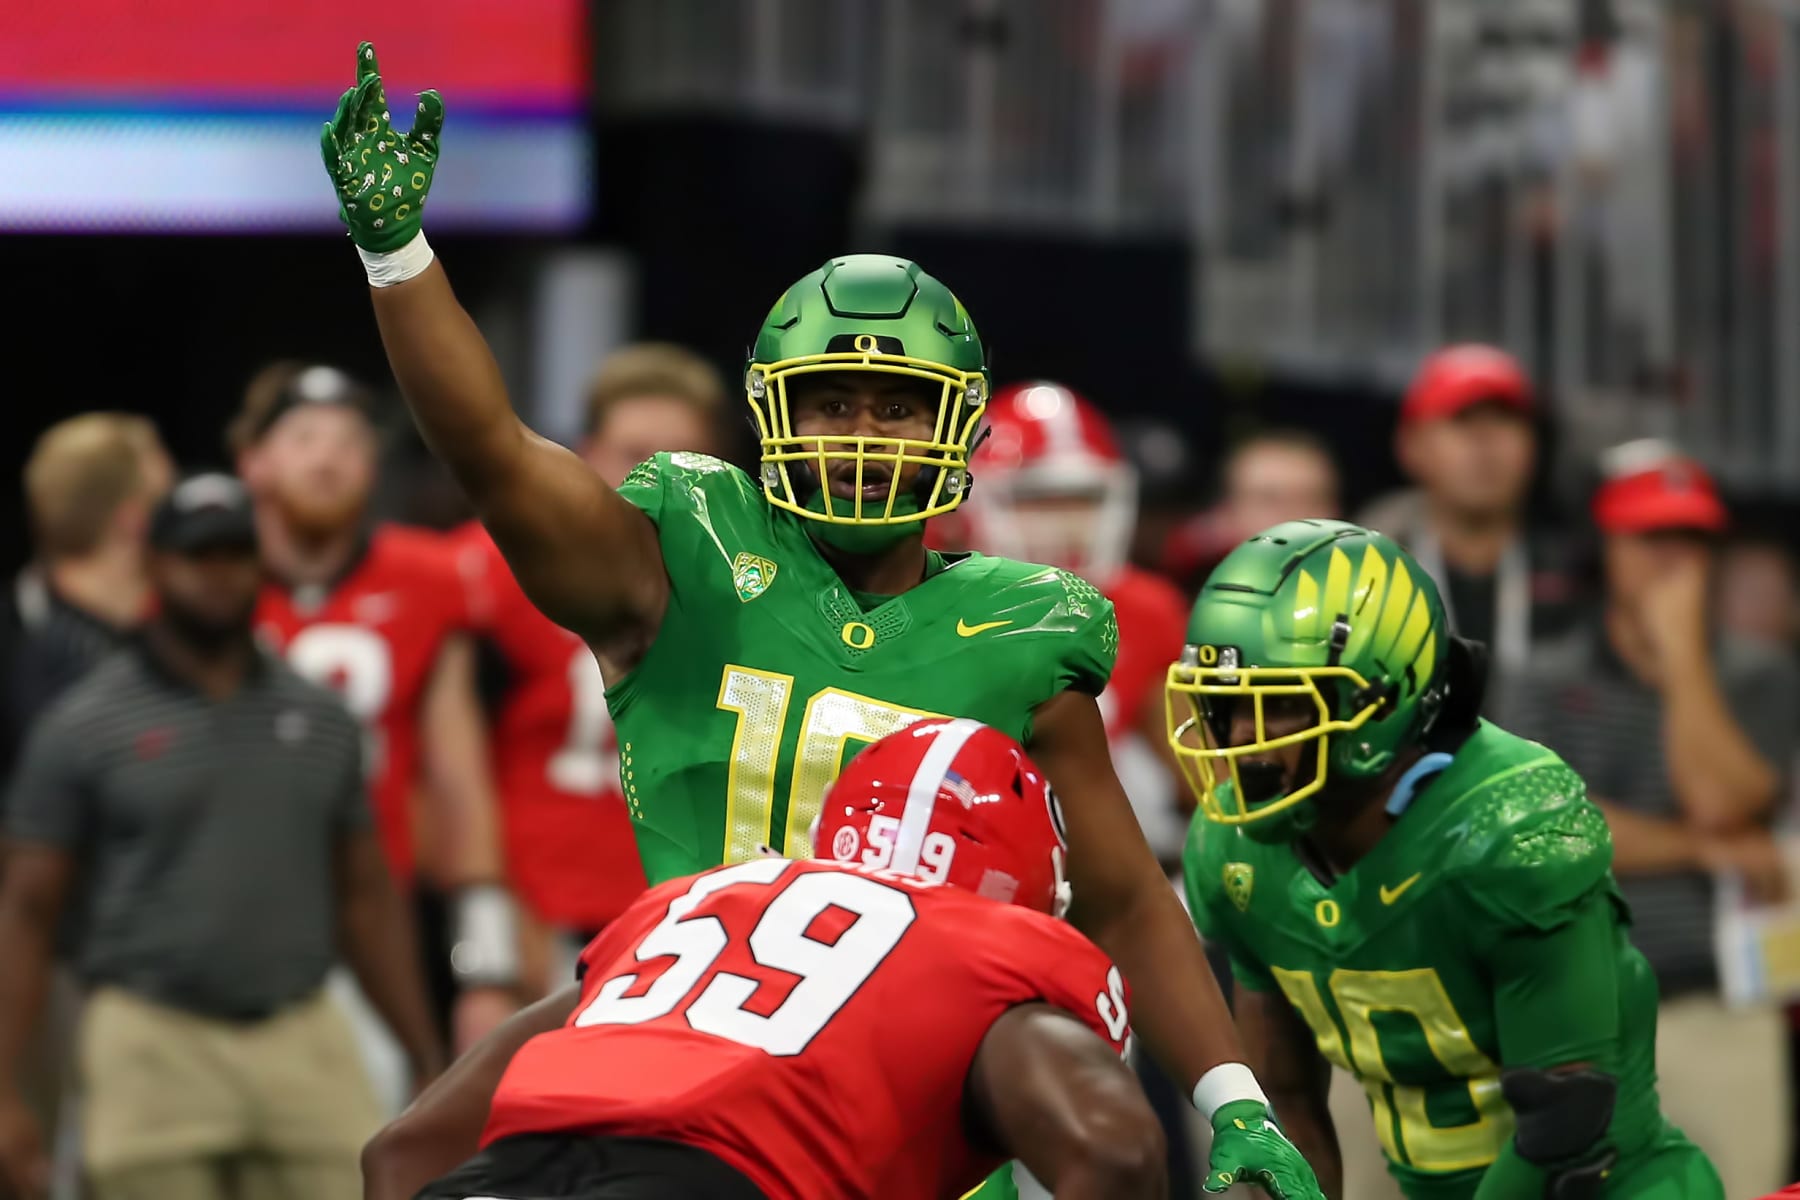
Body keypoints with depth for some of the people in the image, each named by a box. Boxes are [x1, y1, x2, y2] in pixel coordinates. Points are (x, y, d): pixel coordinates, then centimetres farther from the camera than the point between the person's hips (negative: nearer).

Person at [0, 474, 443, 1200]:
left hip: (304, 1049, 3)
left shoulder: (320, 720, 13)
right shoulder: (84, 726, 2)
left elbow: (364, 899, 18)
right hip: (156, 1050, -3)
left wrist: (429, 1065, 14)